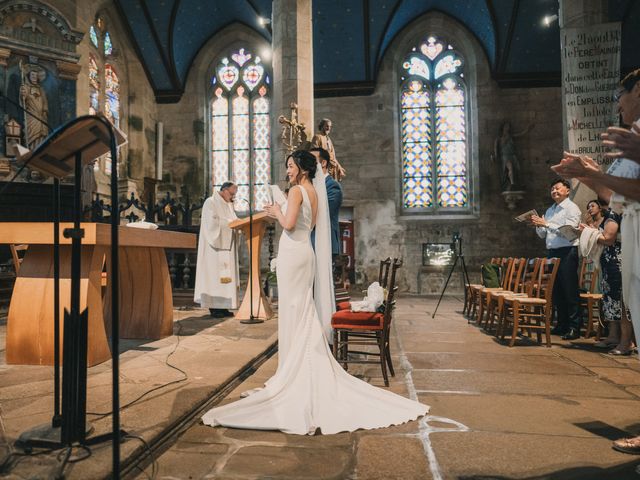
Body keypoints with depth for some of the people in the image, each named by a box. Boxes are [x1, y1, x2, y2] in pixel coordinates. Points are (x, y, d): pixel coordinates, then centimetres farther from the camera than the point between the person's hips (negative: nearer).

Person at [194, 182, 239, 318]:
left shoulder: (229, 204, 20)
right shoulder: (211, 202, -5)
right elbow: (212, 222, -16)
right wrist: (231, 222, -18)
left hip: (227, 245, 8)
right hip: (215, 243, -8)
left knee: (225, 274, 4)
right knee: (214, 273, -8)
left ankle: (222, 306, 6)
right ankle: (213, 307, -5)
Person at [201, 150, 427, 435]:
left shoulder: (297, 190, -10)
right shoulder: (315, 193, 15)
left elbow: (289, 224, -20)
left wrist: (277, 213, 0)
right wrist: (279, 214, 20)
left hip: (292, 252, -8)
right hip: (305, 252, 8)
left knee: (293, 311, -3)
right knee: (304, 311, 11)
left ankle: (294, 372, 4)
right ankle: (306, 372, 19)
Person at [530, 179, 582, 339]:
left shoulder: (571, 208, -3)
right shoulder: (550, 210, 19)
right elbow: (542, 235, 19)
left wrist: (546, 224, -17)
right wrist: (538, 225, 0)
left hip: (567, 252, -7)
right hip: (552, 252, 7)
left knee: (570, 291, -6)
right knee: (556, 290, 10)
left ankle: (574, 327, -2)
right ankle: (562, 324, 18)